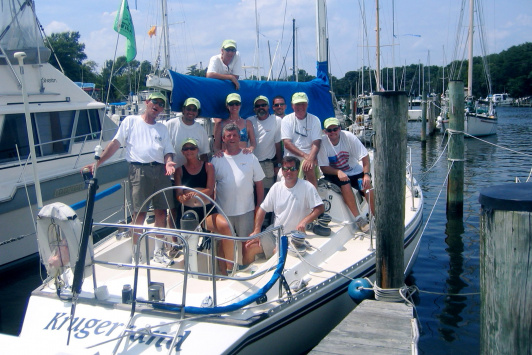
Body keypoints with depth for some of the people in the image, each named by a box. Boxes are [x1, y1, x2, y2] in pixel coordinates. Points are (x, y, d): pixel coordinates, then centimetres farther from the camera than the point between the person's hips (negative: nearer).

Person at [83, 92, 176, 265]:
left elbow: (168, 151, 16)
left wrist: (168, 162, -8)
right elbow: (115, 143, 4)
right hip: (139, 170, -4)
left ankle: (159, 251, 19)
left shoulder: (162, 128, 22)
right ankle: (136, 254, 6)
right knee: (139, 213, -6)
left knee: (161, 211, 5)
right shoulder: (130, 121, 11)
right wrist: (97, 162, -6)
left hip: (160, 170, 4)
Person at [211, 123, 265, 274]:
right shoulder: (216, 160, 3)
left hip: (246, 210, 0)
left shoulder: (250, 158, 4)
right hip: (223, 210, 1)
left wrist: (259, 207, 0)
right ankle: (227, 272, 25)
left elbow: (259, 184, 5)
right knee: (225, 243, 9)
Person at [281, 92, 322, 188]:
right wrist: (304, 155, -16)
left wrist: (310, 158, -25)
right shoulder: (287, 120, 4)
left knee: (308, 167, -33)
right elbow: (287, 143, -5)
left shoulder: (314, 120, 4)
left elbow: (316, 143, -5)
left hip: (308, 156, -1)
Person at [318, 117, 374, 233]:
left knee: (367, 185, -22)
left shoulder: (349, 137, -15)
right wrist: (338, 172, -30)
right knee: (345, 183, -31)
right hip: (334, 173, -1)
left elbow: (365, 157, -13)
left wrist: (366, 174, -26)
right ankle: (358, 219, -24)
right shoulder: (323, 143, -16)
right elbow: (324, 168, -13)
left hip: (355, 171, 1)